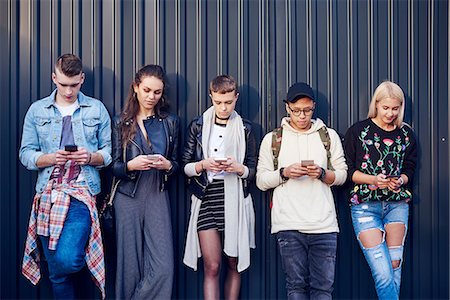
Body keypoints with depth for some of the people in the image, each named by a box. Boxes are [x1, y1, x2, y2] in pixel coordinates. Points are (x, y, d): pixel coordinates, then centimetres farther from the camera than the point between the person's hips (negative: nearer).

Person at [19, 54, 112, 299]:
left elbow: (109, 152, 8)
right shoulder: (37, 110, 11)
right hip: (48, 193, 2)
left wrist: (91, 157, -12)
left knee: (67, 260, -24)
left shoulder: (97, 109, 9)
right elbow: (26, 154, 8)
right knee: (57, 272, 7)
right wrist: (50, 158, -11)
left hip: (82, 191, -2)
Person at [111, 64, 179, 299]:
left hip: (158, 198, 1)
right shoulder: (121, 123, 6)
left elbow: (176, 164, 13)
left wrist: (166, 165, -10)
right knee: (130, 264, 3)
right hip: (128, 198, -1)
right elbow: (114, 166, 4)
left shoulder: (170, 122, 9)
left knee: (163, 267, -9)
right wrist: (131, 165, -16)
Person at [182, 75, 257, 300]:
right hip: (206, 200, -1)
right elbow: (185, 167, 6)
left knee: (234, 265, 8)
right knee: (212, 266, -6)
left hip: (235, 201, 1)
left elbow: (252, 171, 8)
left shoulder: (245, 128, 7)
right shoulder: (198, 125, 6)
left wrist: (238, 168, -13)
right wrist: (203, 165, -14)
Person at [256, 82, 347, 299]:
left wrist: (322, 173, -8)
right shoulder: (272, 139, 9)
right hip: (288, 225, 0)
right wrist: (284, 173, -10)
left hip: (324, 224, 1)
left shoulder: (329, 136, 12)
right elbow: (261, 181, 7)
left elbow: (342, 175, 11)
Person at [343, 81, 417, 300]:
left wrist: (400, 180, -10)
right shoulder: (358, 131, 1)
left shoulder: (406, 134, 10)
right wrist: (374, 179, -16)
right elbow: (348, 170, 0)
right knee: (383, 273, -11)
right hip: (365, 205, -3)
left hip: (397, 204, 3)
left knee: (395, 266, 3)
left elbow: (409, 170, 12)